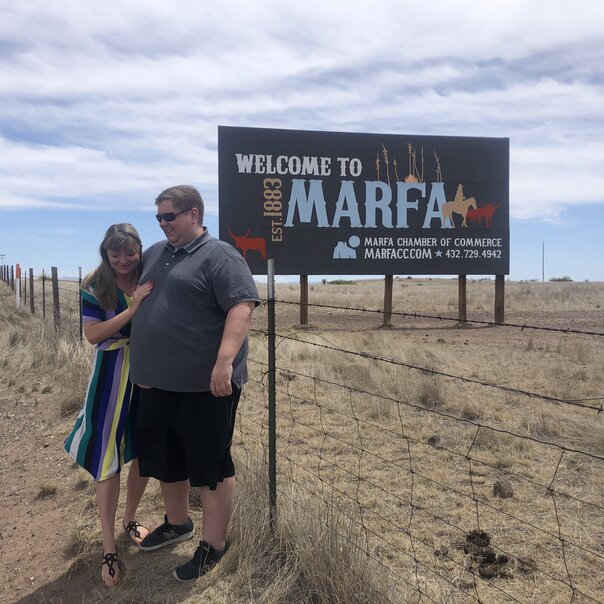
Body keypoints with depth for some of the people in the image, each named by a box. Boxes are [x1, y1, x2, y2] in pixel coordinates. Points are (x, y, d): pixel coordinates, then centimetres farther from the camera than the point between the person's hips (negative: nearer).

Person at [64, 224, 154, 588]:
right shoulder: (94, 288, -7)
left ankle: (130, 519, 39)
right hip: (112, 377, -3)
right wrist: (133, 308, -22)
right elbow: (93, 334, -16)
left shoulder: (151, 282, -2)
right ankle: (109, 546, 16)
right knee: (108, 458, 2)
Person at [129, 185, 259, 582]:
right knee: (163, 458, 21)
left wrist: (225, 361, -31)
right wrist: (143, 366, 23)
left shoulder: (219, 256, -10)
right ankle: (177, 523, 44)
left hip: (205, 385, -8)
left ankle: (213, 545, 23)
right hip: (158, 384, 8)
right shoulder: (156, 253, 15)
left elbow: (242, 306, -21)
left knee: (210, 465, 5)